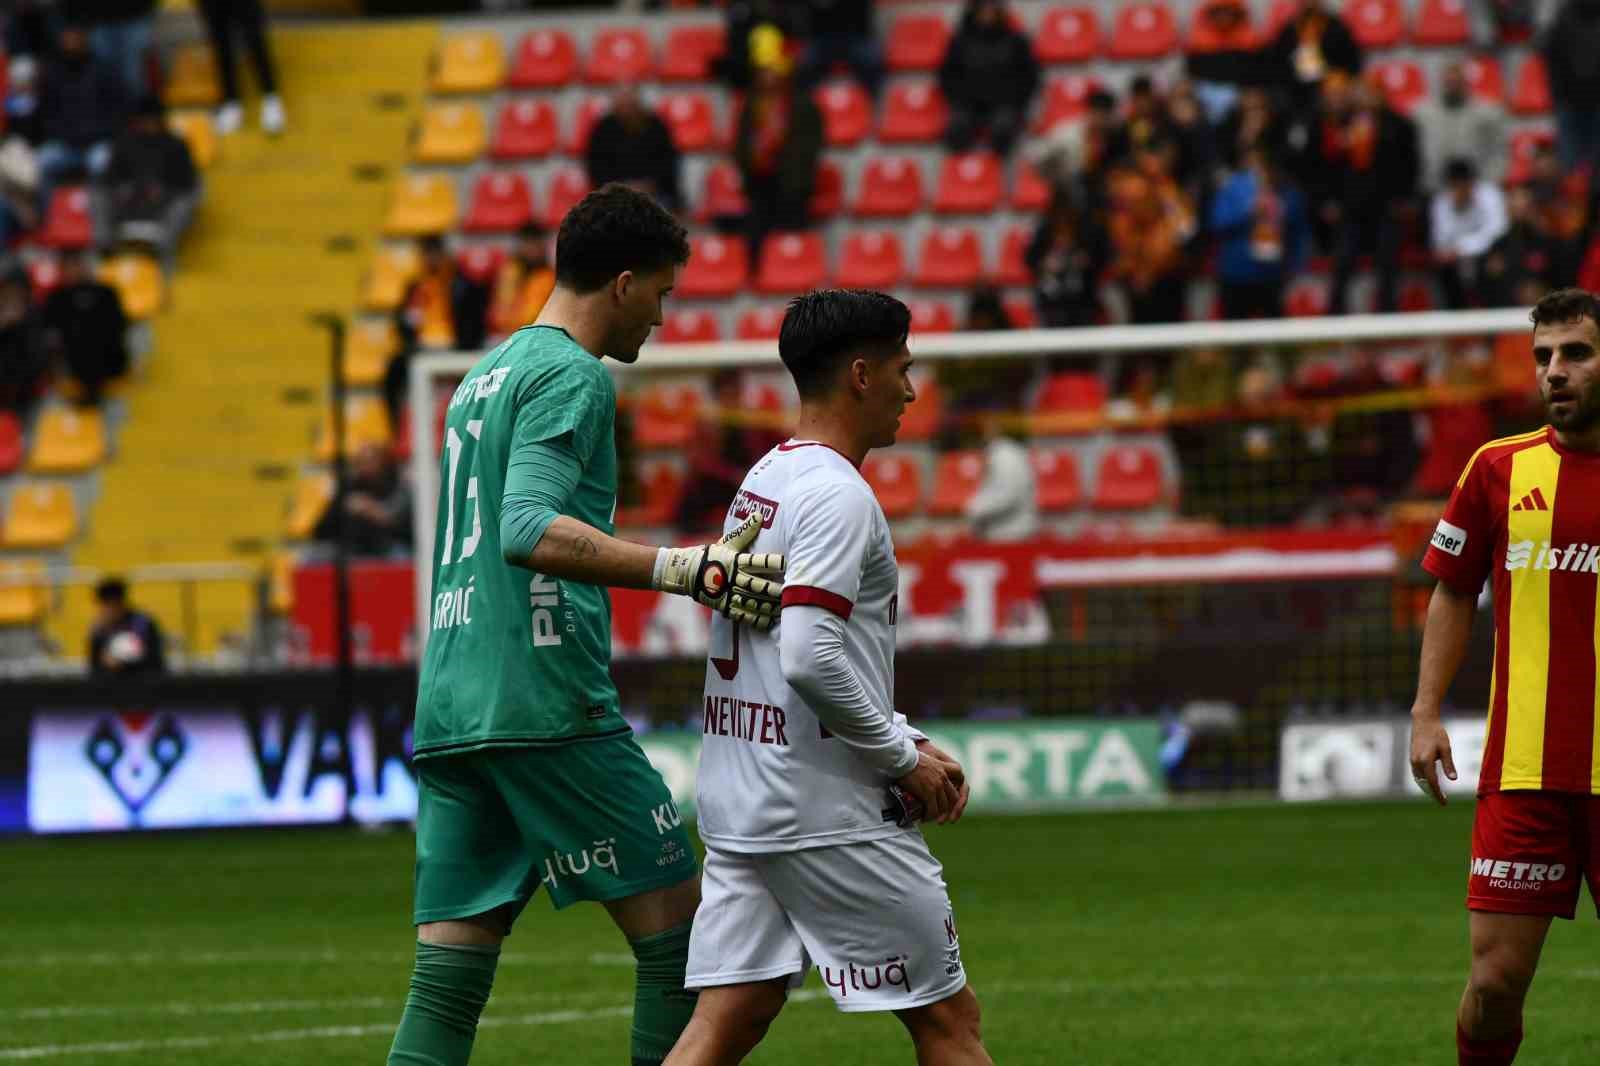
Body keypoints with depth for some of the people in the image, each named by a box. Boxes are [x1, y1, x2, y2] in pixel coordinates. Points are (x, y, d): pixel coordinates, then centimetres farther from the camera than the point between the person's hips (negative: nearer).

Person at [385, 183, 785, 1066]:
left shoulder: (485, 376, 22)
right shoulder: (570, 375, -7)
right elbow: (531, 529, -22)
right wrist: (686, 571, -29)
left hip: (446, 712, 9)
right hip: (543, 703, -9)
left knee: (447, 979, 3)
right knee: (676, 925, -1)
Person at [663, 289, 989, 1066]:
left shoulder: (763, 482, 16)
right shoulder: (837, 495, -14)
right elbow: (812, 660, -24)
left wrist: (909, 741, 18)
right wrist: (902, 759, -12)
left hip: (736, 801, 9)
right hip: (829, 816, -9)